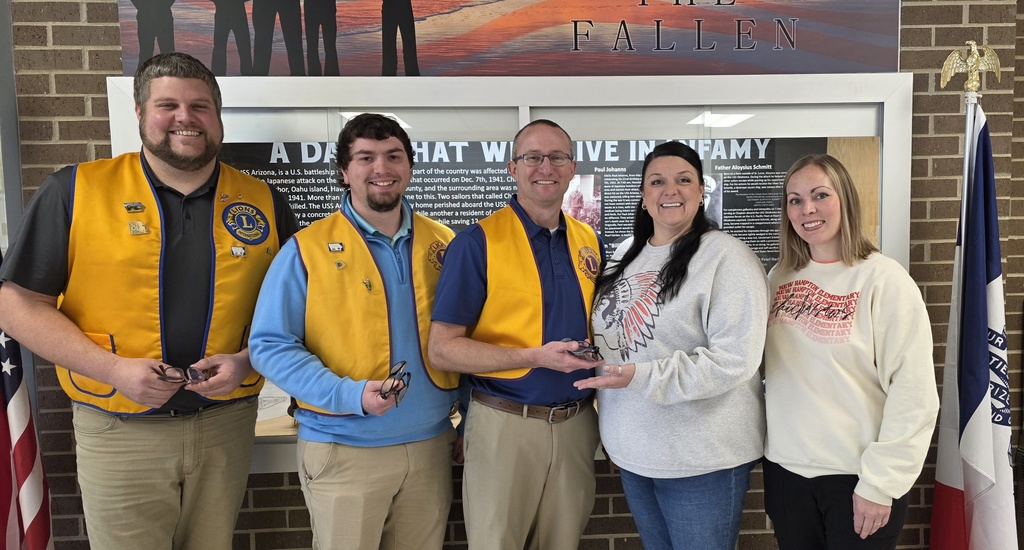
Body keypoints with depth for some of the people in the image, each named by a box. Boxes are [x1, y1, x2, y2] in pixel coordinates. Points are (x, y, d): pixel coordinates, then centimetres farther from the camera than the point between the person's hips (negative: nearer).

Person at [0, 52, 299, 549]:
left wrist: (248, 359, -10)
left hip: (226, 423, 2)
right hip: (118, 432, -2)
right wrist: (112, 368, -14)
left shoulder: (262, 202, 1)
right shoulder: (75, 191, -4)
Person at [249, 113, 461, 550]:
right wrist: (349, 394, -20)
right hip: (344, 451, -3)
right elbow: (270, 346, -9)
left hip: (431, 444, 4)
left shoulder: (443, 244, 4)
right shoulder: (308, 249, -7)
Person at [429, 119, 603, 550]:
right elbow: (442, 349, -13)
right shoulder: (479, 242, -10)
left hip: (577, 424, 5)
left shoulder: (590, 242, 7)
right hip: (505, 426, -5)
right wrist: (534, 357, -21)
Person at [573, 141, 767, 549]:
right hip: (633, 451, 7)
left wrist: (642, 377, -27)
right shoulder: (626, 254, 8)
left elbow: (734, 359, -22)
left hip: (701, 458, -6)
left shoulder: (726, 257, -15)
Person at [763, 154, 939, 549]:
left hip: (856, 476, -4)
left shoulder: (882, 279, -11)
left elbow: (914, 393, -14)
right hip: (785, 470, 5)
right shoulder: (780, 278, 4)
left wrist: (879, 481, -15)